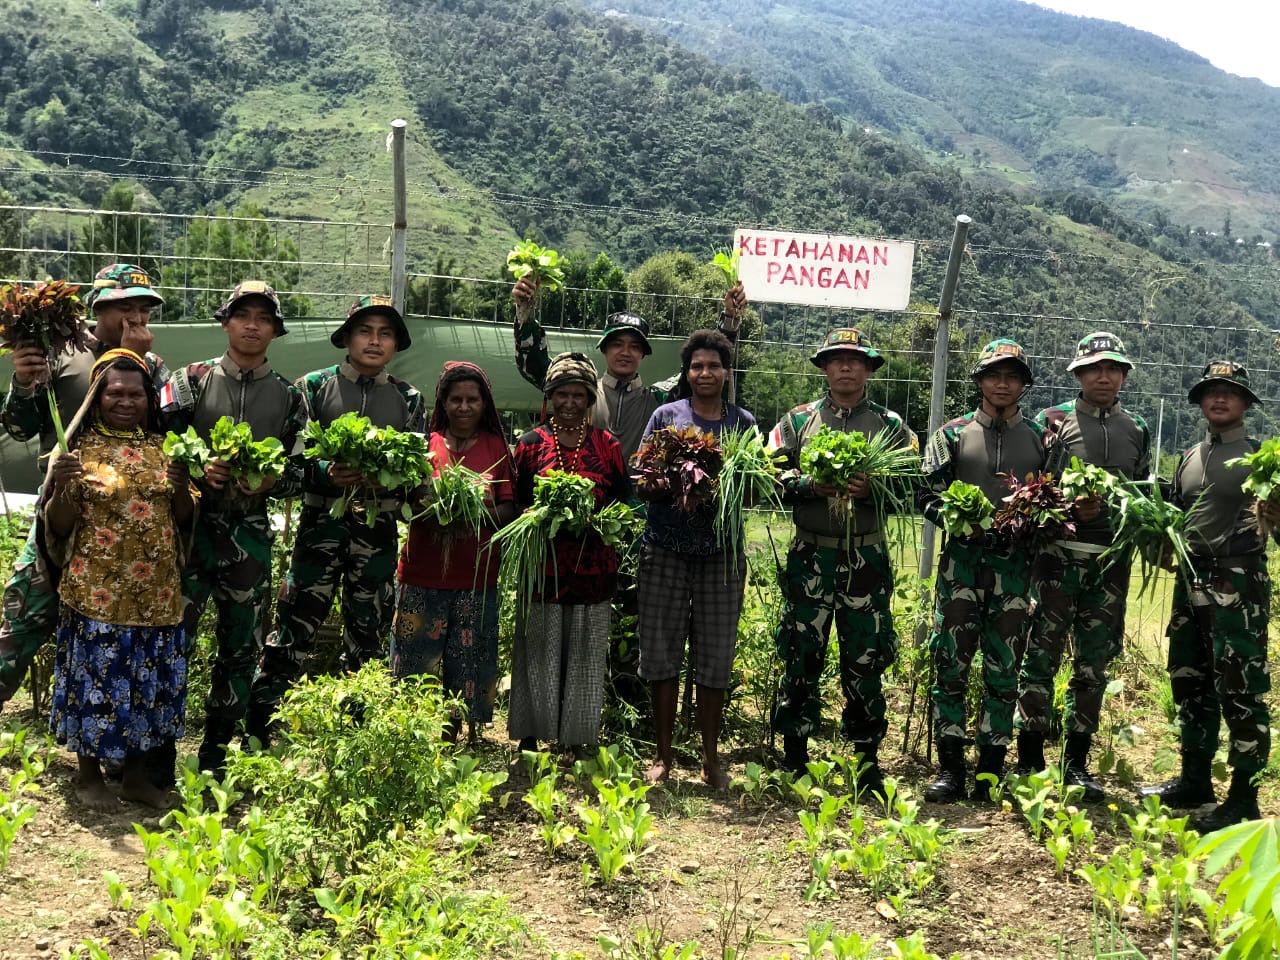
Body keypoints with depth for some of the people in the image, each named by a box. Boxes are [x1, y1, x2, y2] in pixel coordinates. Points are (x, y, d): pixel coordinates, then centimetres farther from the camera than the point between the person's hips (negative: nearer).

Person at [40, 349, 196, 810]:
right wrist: (60, 486, -22)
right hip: (98, 592, -4)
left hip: (156, 593, 4)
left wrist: (181, 487, -9)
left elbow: (185, 519, 10)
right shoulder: (79, 447, -3)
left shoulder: (163, 447, 8)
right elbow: (59, 526, -4)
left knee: (149, 682, 10)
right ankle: (89, 775, 21)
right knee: (97, 679, 2)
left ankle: (136, 775, 24)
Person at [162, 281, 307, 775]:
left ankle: (215, 752, 22)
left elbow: (299, 472, 9)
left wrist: (270, 482, -11)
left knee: (240, 647, 8)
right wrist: (198, 470, -18)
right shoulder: (192, 380, 4)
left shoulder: (289, 397, 9)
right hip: (190, 523, -2)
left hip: (251, 534, 2)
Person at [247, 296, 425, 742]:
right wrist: (327, 474, -22)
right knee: (295, 627, -6)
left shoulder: (408, 400, 11)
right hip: (323, 523, -3)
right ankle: (257, 729, 3)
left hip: (379, 527, 3)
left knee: (369, 635, 11)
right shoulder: (315, 387, 3)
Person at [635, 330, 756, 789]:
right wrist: (663, 487, -18)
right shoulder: (666, 416, 6)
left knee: (716, 655, 4)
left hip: (722, 551, 1)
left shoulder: (744, 423, 9)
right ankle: (663, 755, 14)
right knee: (661, 650, 1)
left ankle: (711, 757, 17)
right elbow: (641, 483, 5)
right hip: (666, 548, 0)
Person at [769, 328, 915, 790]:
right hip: (810, 556, 0)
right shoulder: (798, 421, 8)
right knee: (801, 656, 4)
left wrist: (873, 488, -16)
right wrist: (812, 484, -15)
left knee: (866, 660, 5)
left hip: (868, 557, 0)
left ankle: (868, 758, 17)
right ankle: (794, 755, 15)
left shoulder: (891, 425, 8)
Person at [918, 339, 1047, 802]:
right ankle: (950, 768, 4)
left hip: (1015, 564, 1)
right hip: (962, 558, -1)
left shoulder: (1039, 437, 11)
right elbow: (928, 494, 2)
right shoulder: (953, 433, 7)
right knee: (950, 663, -3)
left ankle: (991, 770, 14)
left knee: (1004, 670, 5)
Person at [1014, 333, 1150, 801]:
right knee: (1041, 655, -3)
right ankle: (1030, 761, 6)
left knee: (1094, 664, 8)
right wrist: (1066, 507, -17)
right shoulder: (1052, 421, 1)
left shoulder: (1137, 431, 14)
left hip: (1113, 561, 4)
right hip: (1058, 555, -4)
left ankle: (1076, 762, 17)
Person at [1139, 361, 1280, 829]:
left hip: (1239, 585, -6)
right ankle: (1194, 781, 25)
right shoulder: (1189, 459, 15)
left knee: (1240, 691, -5)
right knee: (1189, 684, 13)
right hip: (1190, 582, 6)